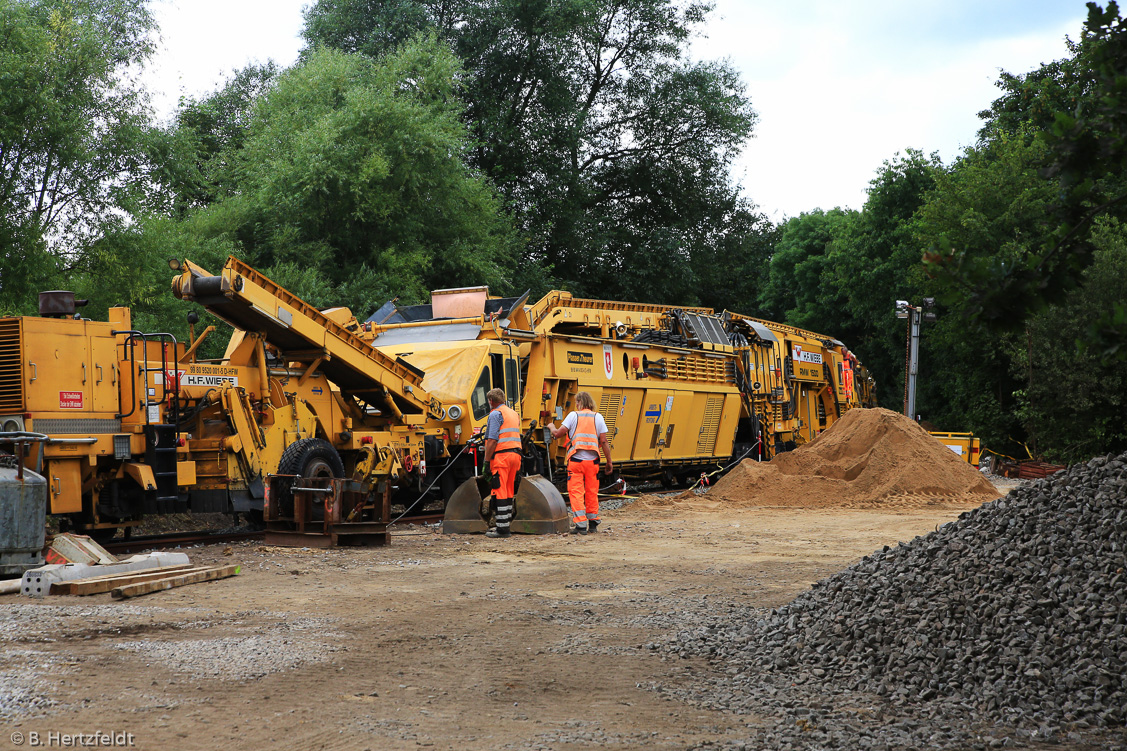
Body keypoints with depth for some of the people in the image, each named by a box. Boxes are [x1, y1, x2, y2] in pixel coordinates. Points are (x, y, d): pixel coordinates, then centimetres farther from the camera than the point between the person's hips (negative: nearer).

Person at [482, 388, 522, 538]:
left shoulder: (495, 414, -7)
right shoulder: (514, 414, 20)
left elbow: (492, 440, -15)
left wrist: (487, 461, -13)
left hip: (501, 456, -8)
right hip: (515, 454, 8)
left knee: (499, 491, -7)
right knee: (508, 492, 13)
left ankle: (502, 529, -9)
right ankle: (505, 525, 17)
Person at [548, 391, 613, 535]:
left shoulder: (573, 415, 1)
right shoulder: (598, 417, 6)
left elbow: (558, 434, -3)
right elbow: (604, 441, 2)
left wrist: (551, 427, 20)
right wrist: (609, 461, 8)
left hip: (576, 460, -3)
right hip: (592, 460, 3)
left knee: (576, 492, 0)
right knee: (592, 492, 14)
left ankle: (581, 525, -7)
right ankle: (593, 523, 22)